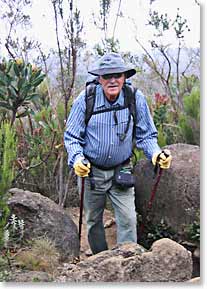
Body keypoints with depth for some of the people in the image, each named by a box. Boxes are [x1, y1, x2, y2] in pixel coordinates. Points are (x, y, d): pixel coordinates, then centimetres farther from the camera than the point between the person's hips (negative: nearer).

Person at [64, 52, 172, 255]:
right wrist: (77, 159, -26)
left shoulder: (136, 99, -10)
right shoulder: (86, 100, -14)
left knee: (128, 219, -6)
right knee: (93, 220, 15)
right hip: (91, 171, 0)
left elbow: (146, 135, 0)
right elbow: (71, 137, -7)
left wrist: (156, 153, -19)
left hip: (121, 171, 0)